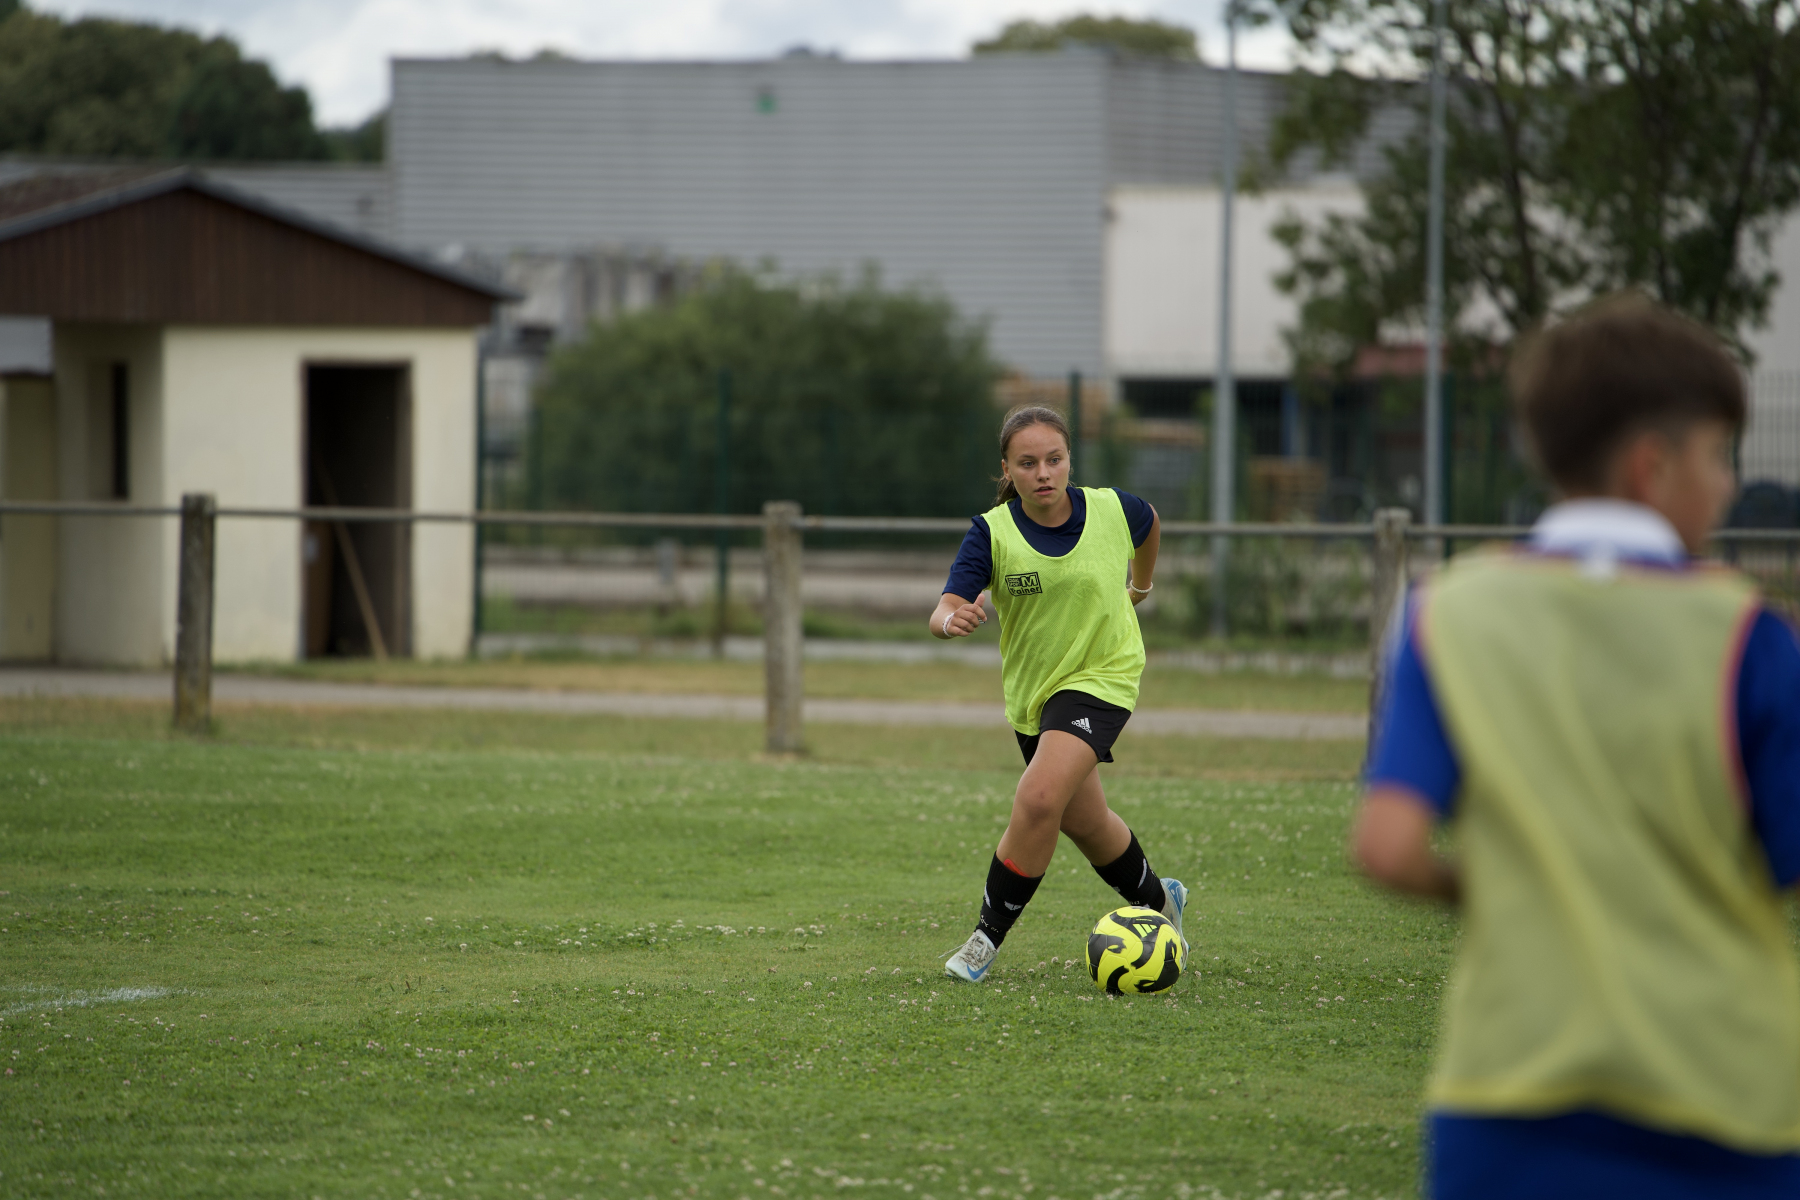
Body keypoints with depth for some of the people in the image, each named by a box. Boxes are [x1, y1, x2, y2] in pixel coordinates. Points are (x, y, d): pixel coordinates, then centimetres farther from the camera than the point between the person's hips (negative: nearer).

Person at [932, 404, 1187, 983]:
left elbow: (1149, 523, 13)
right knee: (1085, 824, 19)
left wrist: (1140, 586, 28)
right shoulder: (992, 532, -16)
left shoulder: (1111, 510, -14)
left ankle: (989, 936, -10)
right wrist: (952, 618, -52)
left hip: (1102, 678, -3)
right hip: (1031, 691, 3)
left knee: (1038, 800, -24)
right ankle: (1158, 900, 47)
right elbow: (945, 610, -28)